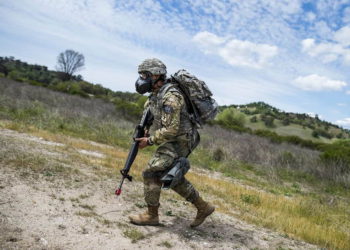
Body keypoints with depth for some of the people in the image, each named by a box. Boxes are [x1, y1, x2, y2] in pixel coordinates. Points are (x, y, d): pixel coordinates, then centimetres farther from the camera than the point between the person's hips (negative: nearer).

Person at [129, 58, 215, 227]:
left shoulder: (170, 97, -24)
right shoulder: (156, 93, 6)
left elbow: (171, 130, -26)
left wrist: (149, 141, -17)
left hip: (179, 142, -10)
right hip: (174, 141, 10)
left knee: (151, 173, -8)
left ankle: (151, 215, 7)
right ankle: (203, 207, 24)